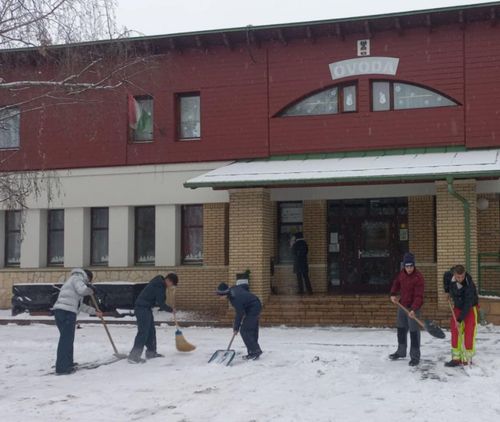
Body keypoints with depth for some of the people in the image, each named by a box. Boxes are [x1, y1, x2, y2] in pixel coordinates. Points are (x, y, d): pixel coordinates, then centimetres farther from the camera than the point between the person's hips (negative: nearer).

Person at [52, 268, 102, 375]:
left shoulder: (76, 280, 33)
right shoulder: (77, 278, 4)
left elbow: (81, 305, 35)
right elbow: (82, 290, -17)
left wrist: (94, 311, 37)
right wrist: (91, 289, 4)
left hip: (61, 311, 10)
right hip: (66, 311, -10)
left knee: (68, 339, 20)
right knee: (66, 339, -11)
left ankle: (67, 363, 31)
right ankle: (62, 368, -13)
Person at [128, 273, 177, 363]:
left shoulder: (158, 282, 12)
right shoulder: (160, 286, -19)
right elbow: (160, 303, -18)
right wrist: (170, 309, -4)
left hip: (146, 308, 11)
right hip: (143, 308, -11)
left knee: (151, 331, 16)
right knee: (143, 332, -12)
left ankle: (151, 352, 26)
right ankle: (133, 356, -14)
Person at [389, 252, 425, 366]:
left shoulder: (418, 277, -21)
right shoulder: (402, 273, 1)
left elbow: (419, 295, -25)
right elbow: (396, 283, 21)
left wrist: (414, 309, -34)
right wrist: (393, 294, 5)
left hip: (413, 308, -7)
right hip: (402, 305, 7)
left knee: (414, 332, -5)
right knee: (401, 329, 19)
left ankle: (415, 357, 4)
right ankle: (401, 351, 36)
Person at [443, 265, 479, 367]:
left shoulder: (470, 285, -33)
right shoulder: (449, 276, -18)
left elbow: (468, 304, -31)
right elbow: (445, 277, 10)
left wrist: (460, 319, -31)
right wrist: (448, 291, 6)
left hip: (470, 309, -5)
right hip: (457, 307, 5)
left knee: (469, 333, -10)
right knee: (455, 331, 1)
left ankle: (467, 358, -2)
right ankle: (456, 358, 5)